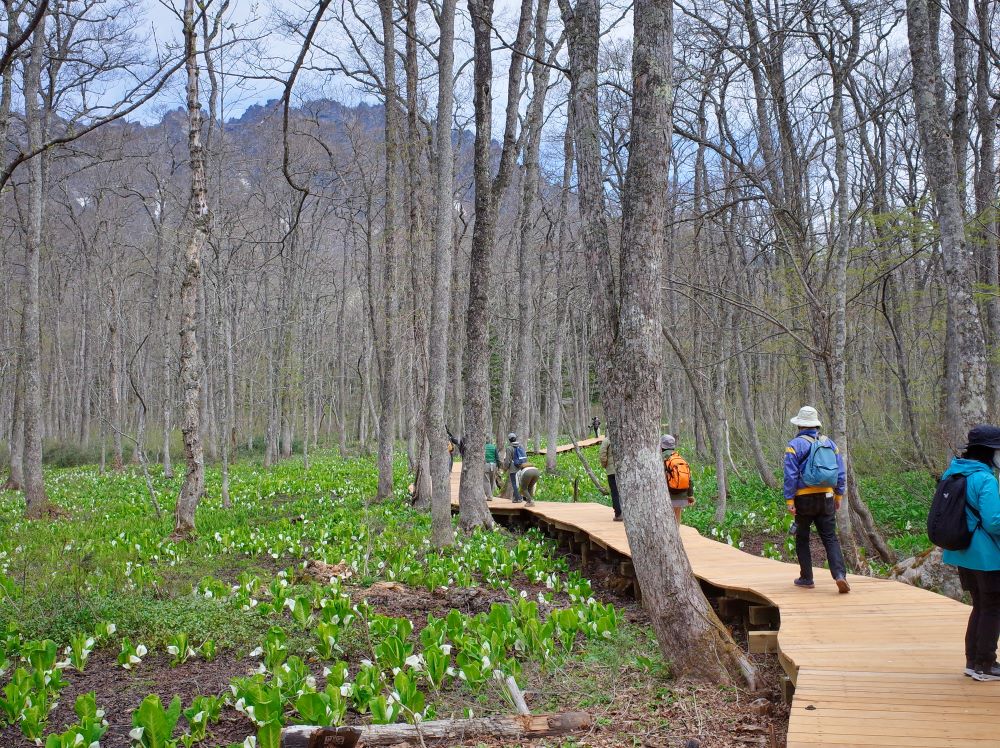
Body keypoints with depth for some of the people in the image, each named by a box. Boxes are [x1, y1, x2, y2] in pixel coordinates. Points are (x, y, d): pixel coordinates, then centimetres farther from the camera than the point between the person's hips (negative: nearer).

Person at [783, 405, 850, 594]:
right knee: (830, 538, 3)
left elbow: (791, 475, -11)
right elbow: (841, 472, 11)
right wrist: (838, 496, 18)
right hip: (826, 497, 3)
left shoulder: (795, 445, -6)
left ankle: (806, 578, 15)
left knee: (802, 539, 11)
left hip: (804, 498, -3)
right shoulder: (829, 443, 9)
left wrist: (789, 500, -9)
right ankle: (840, 574, -15)